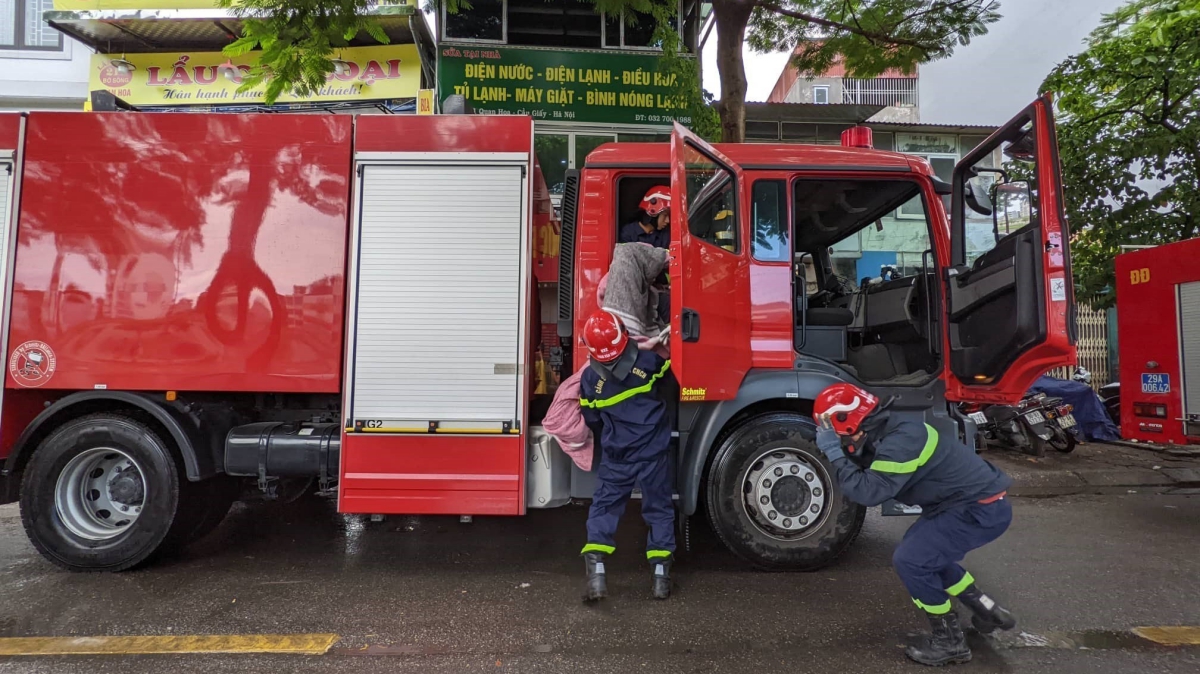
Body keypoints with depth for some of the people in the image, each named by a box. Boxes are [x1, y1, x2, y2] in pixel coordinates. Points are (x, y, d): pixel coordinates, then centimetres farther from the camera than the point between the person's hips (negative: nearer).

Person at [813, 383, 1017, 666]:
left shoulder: (900, 440, -26)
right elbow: (867, 471, 11)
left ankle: (949, 640, 5)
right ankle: (987, 610, 30)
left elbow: (870, 492, -28)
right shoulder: (887, 429, 3)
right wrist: (844, 454, -4)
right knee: (922, 551, 20)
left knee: (909, 560, -11)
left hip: (981, 509, -10)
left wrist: (834, 453, -23)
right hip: (972, 502, 10)